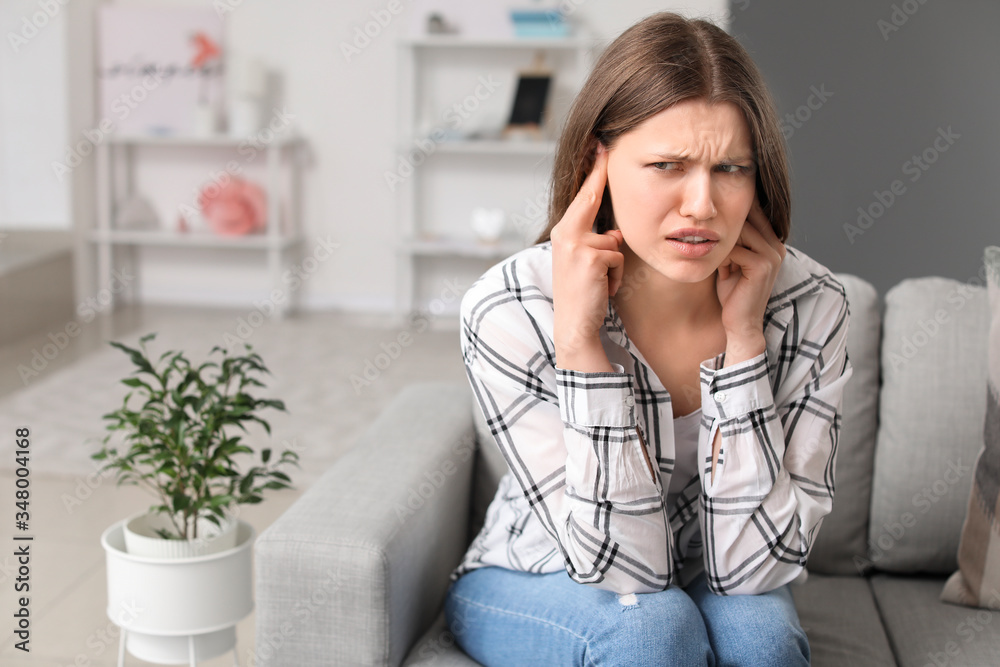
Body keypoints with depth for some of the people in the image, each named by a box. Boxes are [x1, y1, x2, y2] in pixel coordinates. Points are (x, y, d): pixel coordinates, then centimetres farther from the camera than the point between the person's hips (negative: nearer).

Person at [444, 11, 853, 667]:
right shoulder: (509, 313, -27)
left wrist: (744, 339, -29)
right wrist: (578, 337, -37)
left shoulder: (812, 308, -20)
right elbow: (622, 569, -27)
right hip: (533, 590, -1)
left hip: (711, 591, 2)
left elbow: (751, 569, -22)